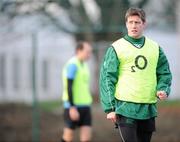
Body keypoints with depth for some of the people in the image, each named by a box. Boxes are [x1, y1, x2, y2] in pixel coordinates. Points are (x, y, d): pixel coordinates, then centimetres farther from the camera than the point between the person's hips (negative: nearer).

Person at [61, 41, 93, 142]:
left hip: (85, 106, 8)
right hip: (73, 107, -8)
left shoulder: (83, 65, 15)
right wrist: (72, 107, -23)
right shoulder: (72, 65, -12)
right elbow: (69, 87, -18)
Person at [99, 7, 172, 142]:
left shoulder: (155, 48, 12)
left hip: (149, 108, 4)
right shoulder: (116, 48, 0)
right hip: (125, 107, -4)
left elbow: (165, 73, 18)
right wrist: (109, 108, -8)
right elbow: (107, 79, -2)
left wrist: (163, 89, -4)